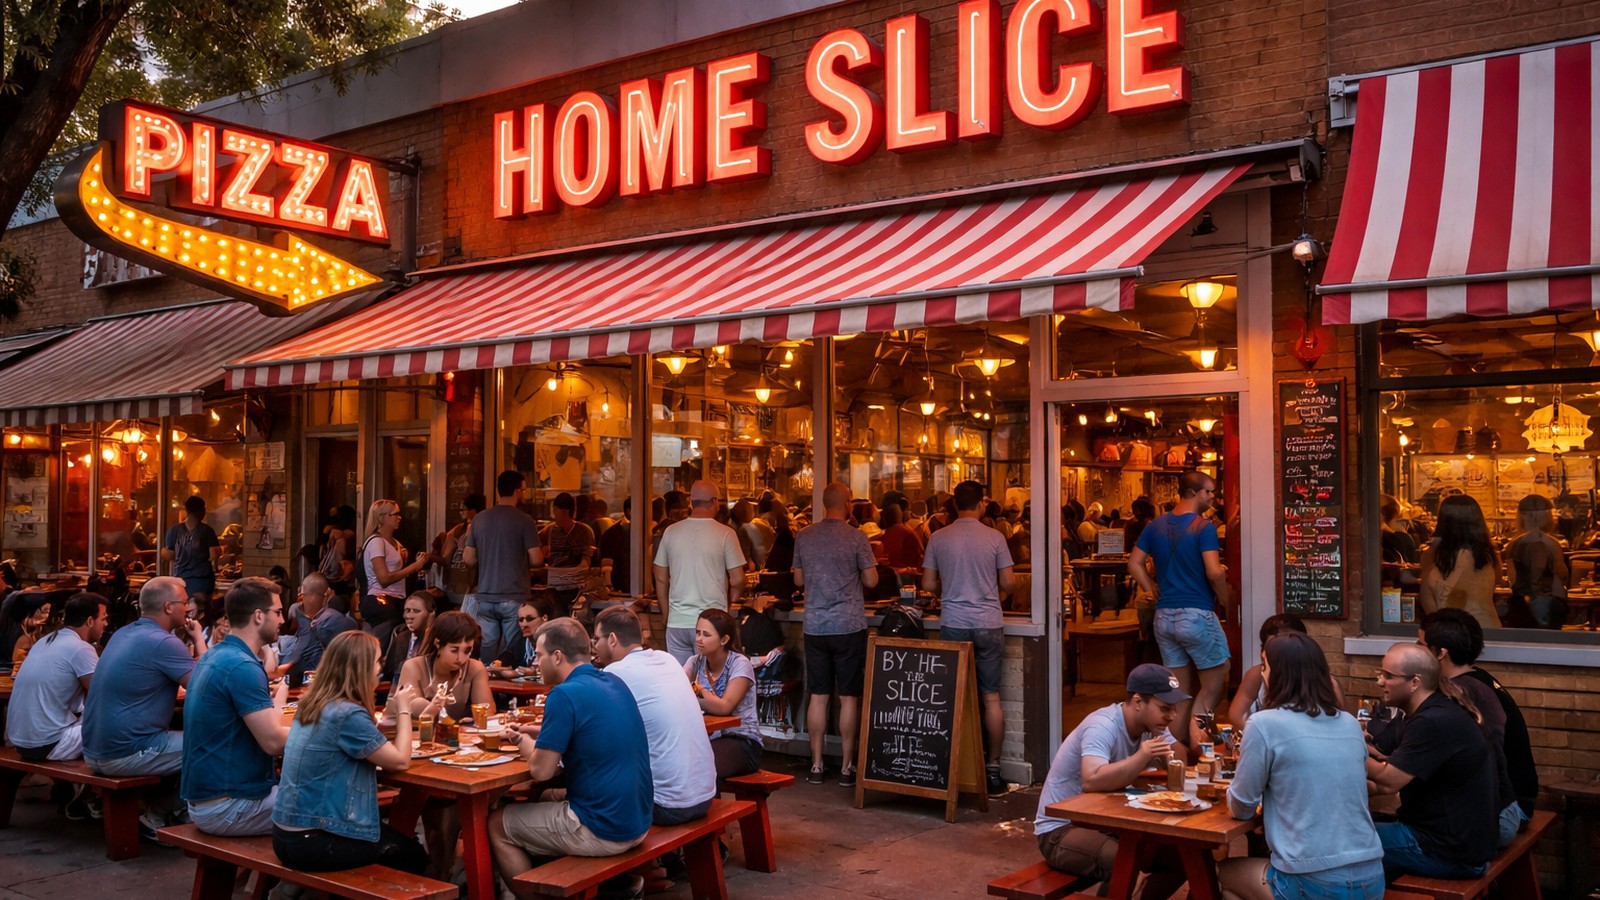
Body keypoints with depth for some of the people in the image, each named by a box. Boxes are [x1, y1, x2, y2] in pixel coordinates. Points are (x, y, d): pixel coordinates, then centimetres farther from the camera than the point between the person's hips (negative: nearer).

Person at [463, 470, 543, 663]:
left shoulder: (479, 519, 5)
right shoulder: (524, 520, -8)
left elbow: (468, 558, 8)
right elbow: (535, 559, -10)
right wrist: (542, 553, 12)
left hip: (485, 598, 4)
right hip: (514, 598, -4)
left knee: (486, 651, 8)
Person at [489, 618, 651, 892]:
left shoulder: (565, 694, -17)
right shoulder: (615, 683, 6)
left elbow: (541, 771, -14)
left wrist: (525, 744, 6)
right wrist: (542, 733, 16)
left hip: (601, 830, -8)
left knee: (496, 825, 11)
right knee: (543, 801, 30)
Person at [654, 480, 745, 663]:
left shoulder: (671, 531, 2)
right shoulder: (725, 534, -7)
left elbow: (661, 579, 9)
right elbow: (737, 580, -5)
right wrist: (729, 602, 15)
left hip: (677, 621, 3)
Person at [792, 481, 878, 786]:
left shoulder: (803, 538, 2)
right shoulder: (856, 537, -9)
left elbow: (798, 580, 11)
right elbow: (871, 580, -5)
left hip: (815, 626, 3)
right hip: (849, 626, -3)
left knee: (818, 696, 9)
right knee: (849, 697, 4)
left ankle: (816, 765, 13)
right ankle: (847, 767, 8)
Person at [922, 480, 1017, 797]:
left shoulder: (938, 538, 0)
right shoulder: (994, 537, -3)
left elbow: (928, 584, 3)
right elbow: (1008, 583, -1)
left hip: (953, 625, 1)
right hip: (988, 625, -1)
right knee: (991, 698, 5)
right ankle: (992, 768, 9)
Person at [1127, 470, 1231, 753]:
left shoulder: (1155, 526, 8)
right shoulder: (1204, 527, -12)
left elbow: (1135, 563, 9)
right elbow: (1215, 572, -19)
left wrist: (1155, 591, 11)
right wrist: (1224, 599, -2)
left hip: (1164, 616, 6)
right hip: (1197, 614, -6)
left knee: (1180, 688, 12)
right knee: (1217, 680, 6)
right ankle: (1197, 722, -15)